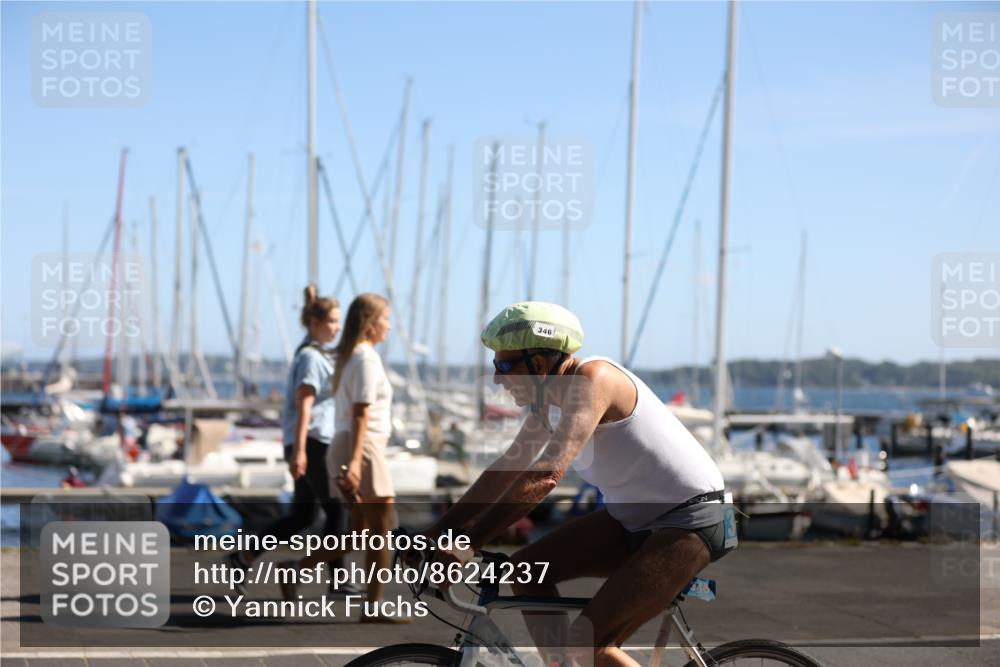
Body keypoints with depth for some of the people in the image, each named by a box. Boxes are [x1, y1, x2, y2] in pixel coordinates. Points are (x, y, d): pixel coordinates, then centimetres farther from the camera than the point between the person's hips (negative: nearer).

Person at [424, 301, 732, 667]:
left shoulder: (591, 379, -23)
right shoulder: (549, 397, 6)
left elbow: (546, 474, -33)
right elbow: (504, 471, 14)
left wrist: (467, 543, -33)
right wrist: (434, 534, 9)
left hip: (690, 518, -9)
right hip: (634, 517, 9)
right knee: (527, 568, -1)